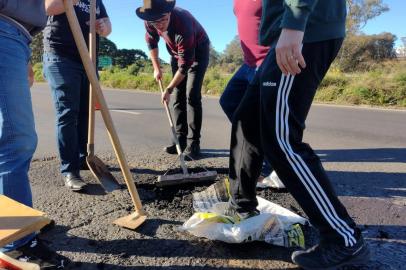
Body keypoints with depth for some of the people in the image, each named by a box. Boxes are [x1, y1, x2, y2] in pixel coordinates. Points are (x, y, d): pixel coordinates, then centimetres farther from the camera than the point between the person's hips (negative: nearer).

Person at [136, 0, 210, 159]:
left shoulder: (183, 24, -38)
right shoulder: (150, 22, -19)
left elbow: (185, 64, -33)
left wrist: (168, 89, -27)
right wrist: (156, 67, 2)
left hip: (198, 52, -6)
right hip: (176, 52, 6)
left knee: (192, 95, -17)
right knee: (178, 96, 1)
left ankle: (193, 143, -13)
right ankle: (181, 139, 7)